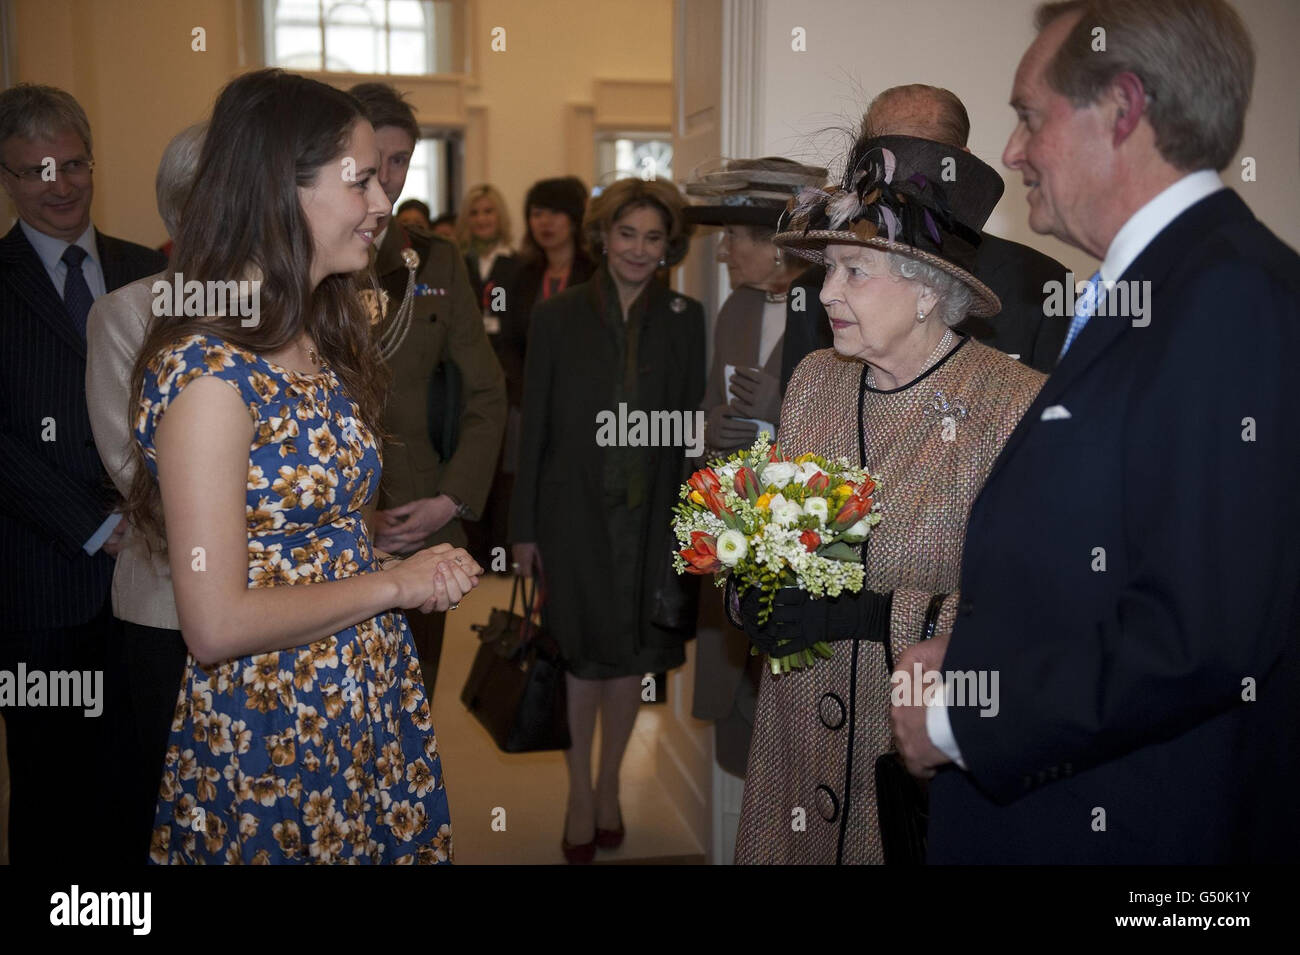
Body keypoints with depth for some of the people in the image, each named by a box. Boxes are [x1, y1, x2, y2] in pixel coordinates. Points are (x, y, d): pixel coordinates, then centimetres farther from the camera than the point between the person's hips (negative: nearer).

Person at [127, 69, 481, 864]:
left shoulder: (322, 341, 5)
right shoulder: (209, 371, -20)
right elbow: (218, 623, -22)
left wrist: (423, 568, -5)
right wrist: (397, 583, -14)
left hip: (374, 704, 7)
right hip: (270, 735, -7)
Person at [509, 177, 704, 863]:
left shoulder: (685, 319, 1)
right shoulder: (558, 316, -3)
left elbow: (692, 423, 1)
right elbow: (533, 426, -2)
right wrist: (524, 528, -4)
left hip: (650, 517, 2)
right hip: (575, 515, -1)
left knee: (631, 656, 12)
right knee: (585, 658, 8)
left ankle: (609, 789, 32)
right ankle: (580, 796, 25)